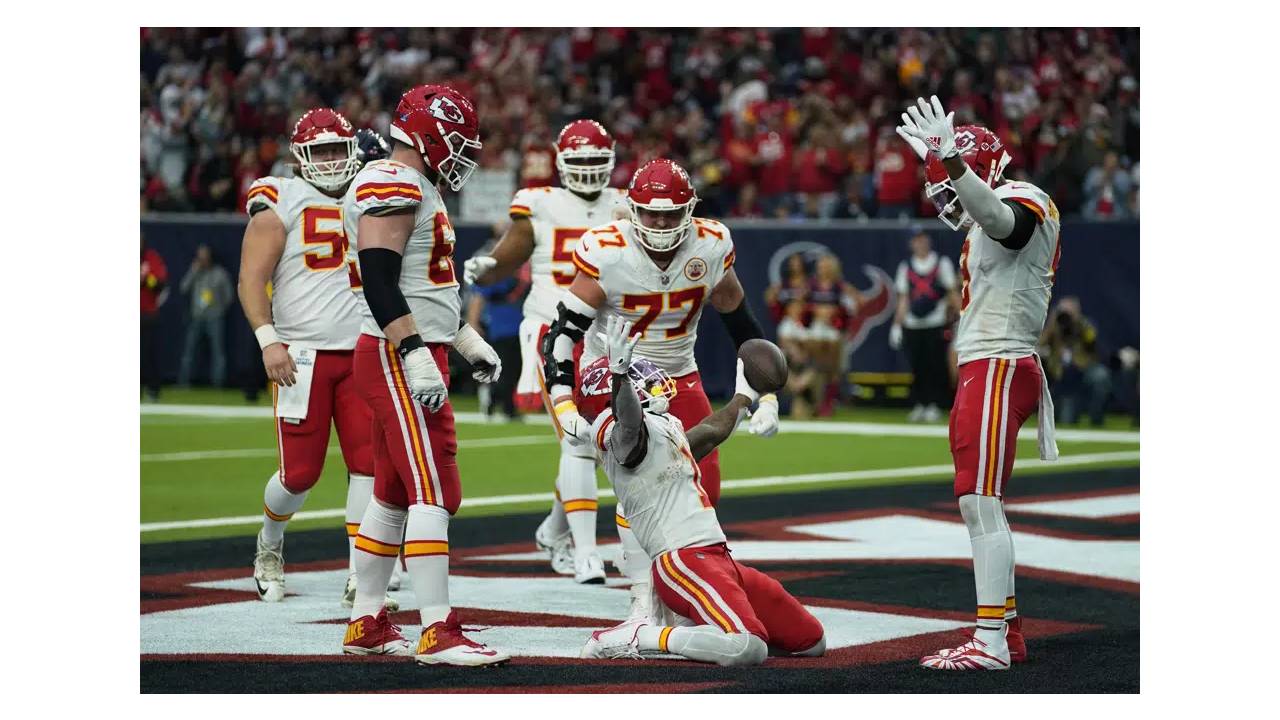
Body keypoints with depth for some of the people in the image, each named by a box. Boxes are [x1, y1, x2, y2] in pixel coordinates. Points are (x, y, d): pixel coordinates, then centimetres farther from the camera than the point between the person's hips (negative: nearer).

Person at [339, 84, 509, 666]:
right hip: (397, 358, -11)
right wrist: (416, 357, -28)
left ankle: (366, 625, 20)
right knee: (434, 491, -13)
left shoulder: (417, 191, 20)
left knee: (394, 494, 14)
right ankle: (438, 634, -15)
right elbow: (379, 281, -23)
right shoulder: (392, 187, -14)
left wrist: (467, 341, 30)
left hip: (409, 356, 11)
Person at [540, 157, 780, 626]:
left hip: (679, 377, 4)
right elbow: (565, 329, -20)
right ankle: (644, 600, -8)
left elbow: (741, 323, 2)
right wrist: (562, 403, -31)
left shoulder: (710, 248, -12)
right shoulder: (606, 254, -23)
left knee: (702, 489, -4)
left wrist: (766, 395, -1)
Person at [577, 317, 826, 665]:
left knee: (812, 642, 12)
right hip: (683, 560, -10)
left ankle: (683, 624, 16)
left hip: (719, 558, 10)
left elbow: (713, 431, 43)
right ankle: (637, 636, -14)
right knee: (748, 650, -32)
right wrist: (618, 372, -50)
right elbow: (628, 422, -33)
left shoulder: (663, 428, 23)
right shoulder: (626, 432, -8)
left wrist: (743, 397, 57)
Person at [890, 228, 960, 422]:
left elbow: (952, 293, 3)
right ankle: (918, 405, 9)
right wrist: (897, 325, 5)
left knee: (936, 365, -5)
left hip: (936, 323, -2)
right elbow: (903, 298, 12)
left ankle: (935, 405, 0)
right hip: (912, 324, 2)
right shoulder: (906, 266, 12)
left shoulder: (942, 263, 6)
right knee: (916, 366, 1)